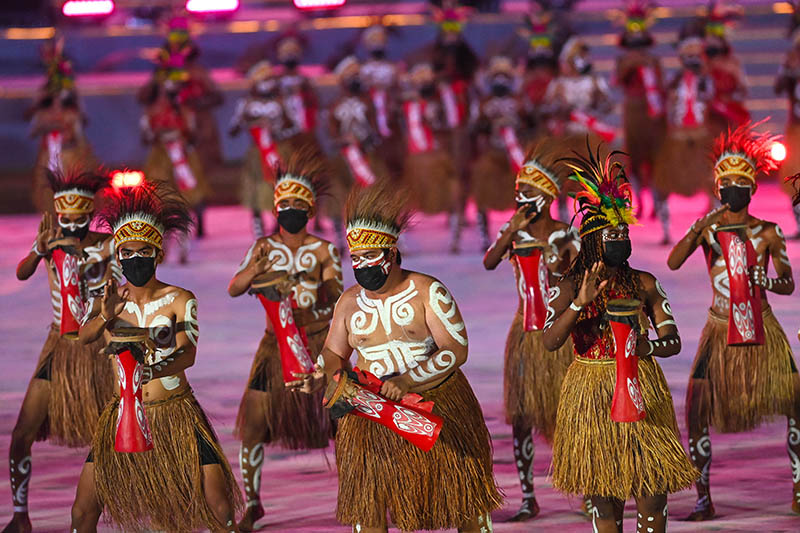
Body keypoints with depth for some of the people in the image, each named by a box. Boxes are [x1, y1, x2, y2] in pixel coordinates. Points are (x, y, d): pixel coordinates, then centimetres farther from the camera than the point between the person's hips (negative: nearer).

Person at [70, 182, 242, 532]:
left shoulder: (180, 300, -5)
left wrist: (153, 370, -43)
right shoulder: (108, 301, 3)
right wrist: (105, 317, -41)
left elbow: (187, 353, -22)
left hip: (177, 414, -2)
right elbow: (85, 336, -18)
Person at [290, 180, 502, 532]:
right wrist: (319, 376, -10)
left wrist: (407, 381, -25)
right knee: (366, 503, -2)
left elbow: (456, 350, -14)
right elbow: (334, 352, 14)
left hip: (437, 404, -3)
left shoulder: (427, 292, -9)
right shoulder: (349, 302, 4)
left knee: (462, 496, 3)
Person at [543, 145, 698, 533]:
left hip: (642, 390, 1)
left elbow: (673, 341, 2)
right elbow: (549, 342, -13)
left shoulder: (644, 284, 4)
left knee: (652, 493, -4)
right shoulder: (570, 286, -1)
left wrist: (645, 347, -19)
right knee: (603, 495, 3)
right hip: (591, 395, -1)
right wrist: (579, 303, -26)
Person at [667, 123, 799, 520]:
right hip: (720, 328, 0)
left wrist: (768, 281, -22)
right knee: (696, 407, -14)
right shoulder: (706, 229, 2)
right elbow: (673, 263, -14)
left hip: (763, 327, 0)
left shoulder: (768, 232, 3)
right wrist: (699, 229, -27)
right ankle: (703, 498, -7)